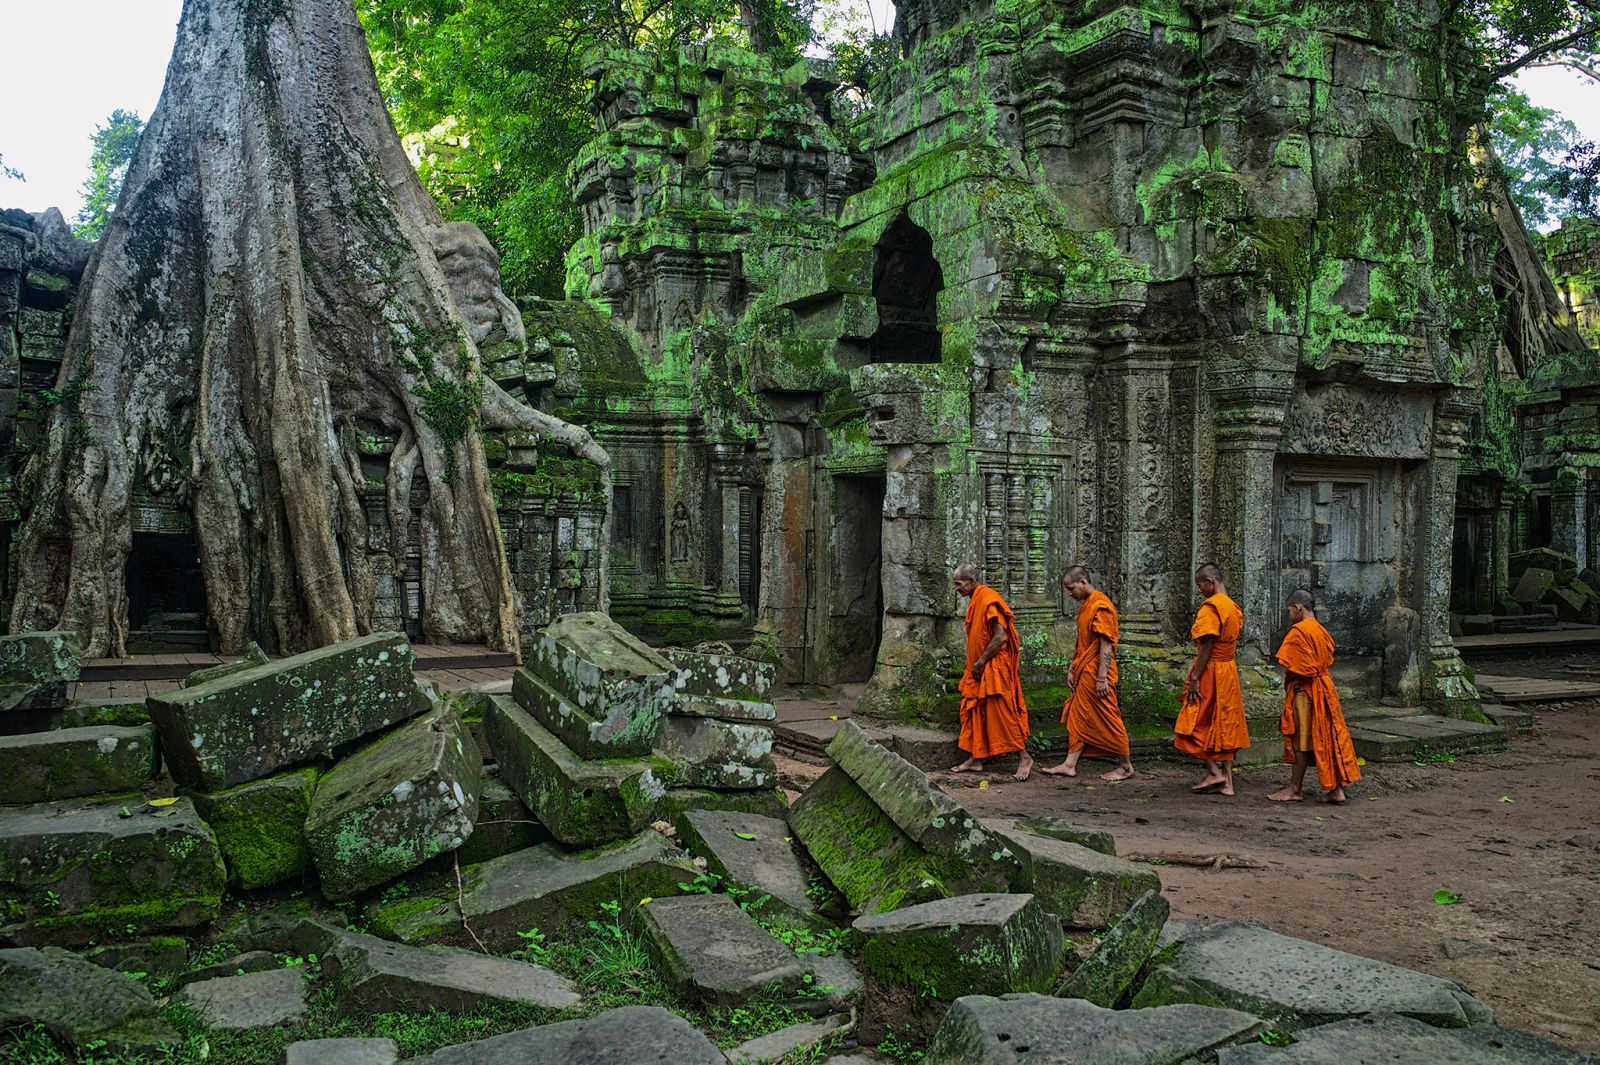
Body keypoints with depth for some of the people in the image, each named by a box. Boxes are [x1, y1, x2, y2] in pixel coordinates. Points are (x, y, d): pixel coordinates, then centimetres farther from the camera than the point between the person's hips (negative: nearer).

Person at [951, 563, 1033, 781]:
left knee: (1001, 712, -6)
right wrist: (974, 664, 13)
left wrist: (981, 663, -16)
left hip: (994, 668, -10)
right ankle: (975, 759, 15)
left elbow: (1000, 637, -22)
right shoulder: (975, 601, 13)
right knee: (973, 712, 9)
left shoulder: (989, 600, -17)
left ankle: (1024, 757, 4)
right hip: (978, 668, 10)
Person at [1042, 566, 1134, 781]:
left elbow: (1106, 645, -20)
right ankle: (1070, 765, 12)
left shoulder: (1101, 606, -16)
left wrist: (1102, 678, -22)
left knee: (1107, 720, -1)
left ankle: (1125, 767, 10)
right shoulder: (1085, 605, 15)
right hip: (1083, 673, 10)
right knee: (1077, 718, 9)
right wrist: (1072, 670, 17)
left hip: (1096, 674, -10)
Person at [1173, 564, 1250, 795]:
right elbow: (1232, 640, 14)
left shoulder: (1210, 607, -15)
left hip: (1210, 670, -8)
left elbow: (1207, 647, -19)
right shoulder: (1233, 606, 12)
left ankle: (1214, 771, -2)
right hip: (1229, 670, 9)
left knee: (1196, 724, 2)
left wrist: (1194, 678, -18)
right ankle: (1227, 781, 11)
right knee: (1225, 725, 10)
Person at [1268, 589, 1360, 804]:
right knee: (1327, 738, 9)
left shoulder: (1298, 631, -15)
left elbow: (1290, 667, -17)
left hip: (1304, 690, -8)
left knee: (1301, 739, -1)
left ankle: (1295, 789, 5)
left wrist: (1287, 683, -2)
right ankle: (1336, 788, 10)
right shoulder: (1321, 631, 11)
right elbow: (1328, 662, 13)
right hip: (1324, 687, 8)